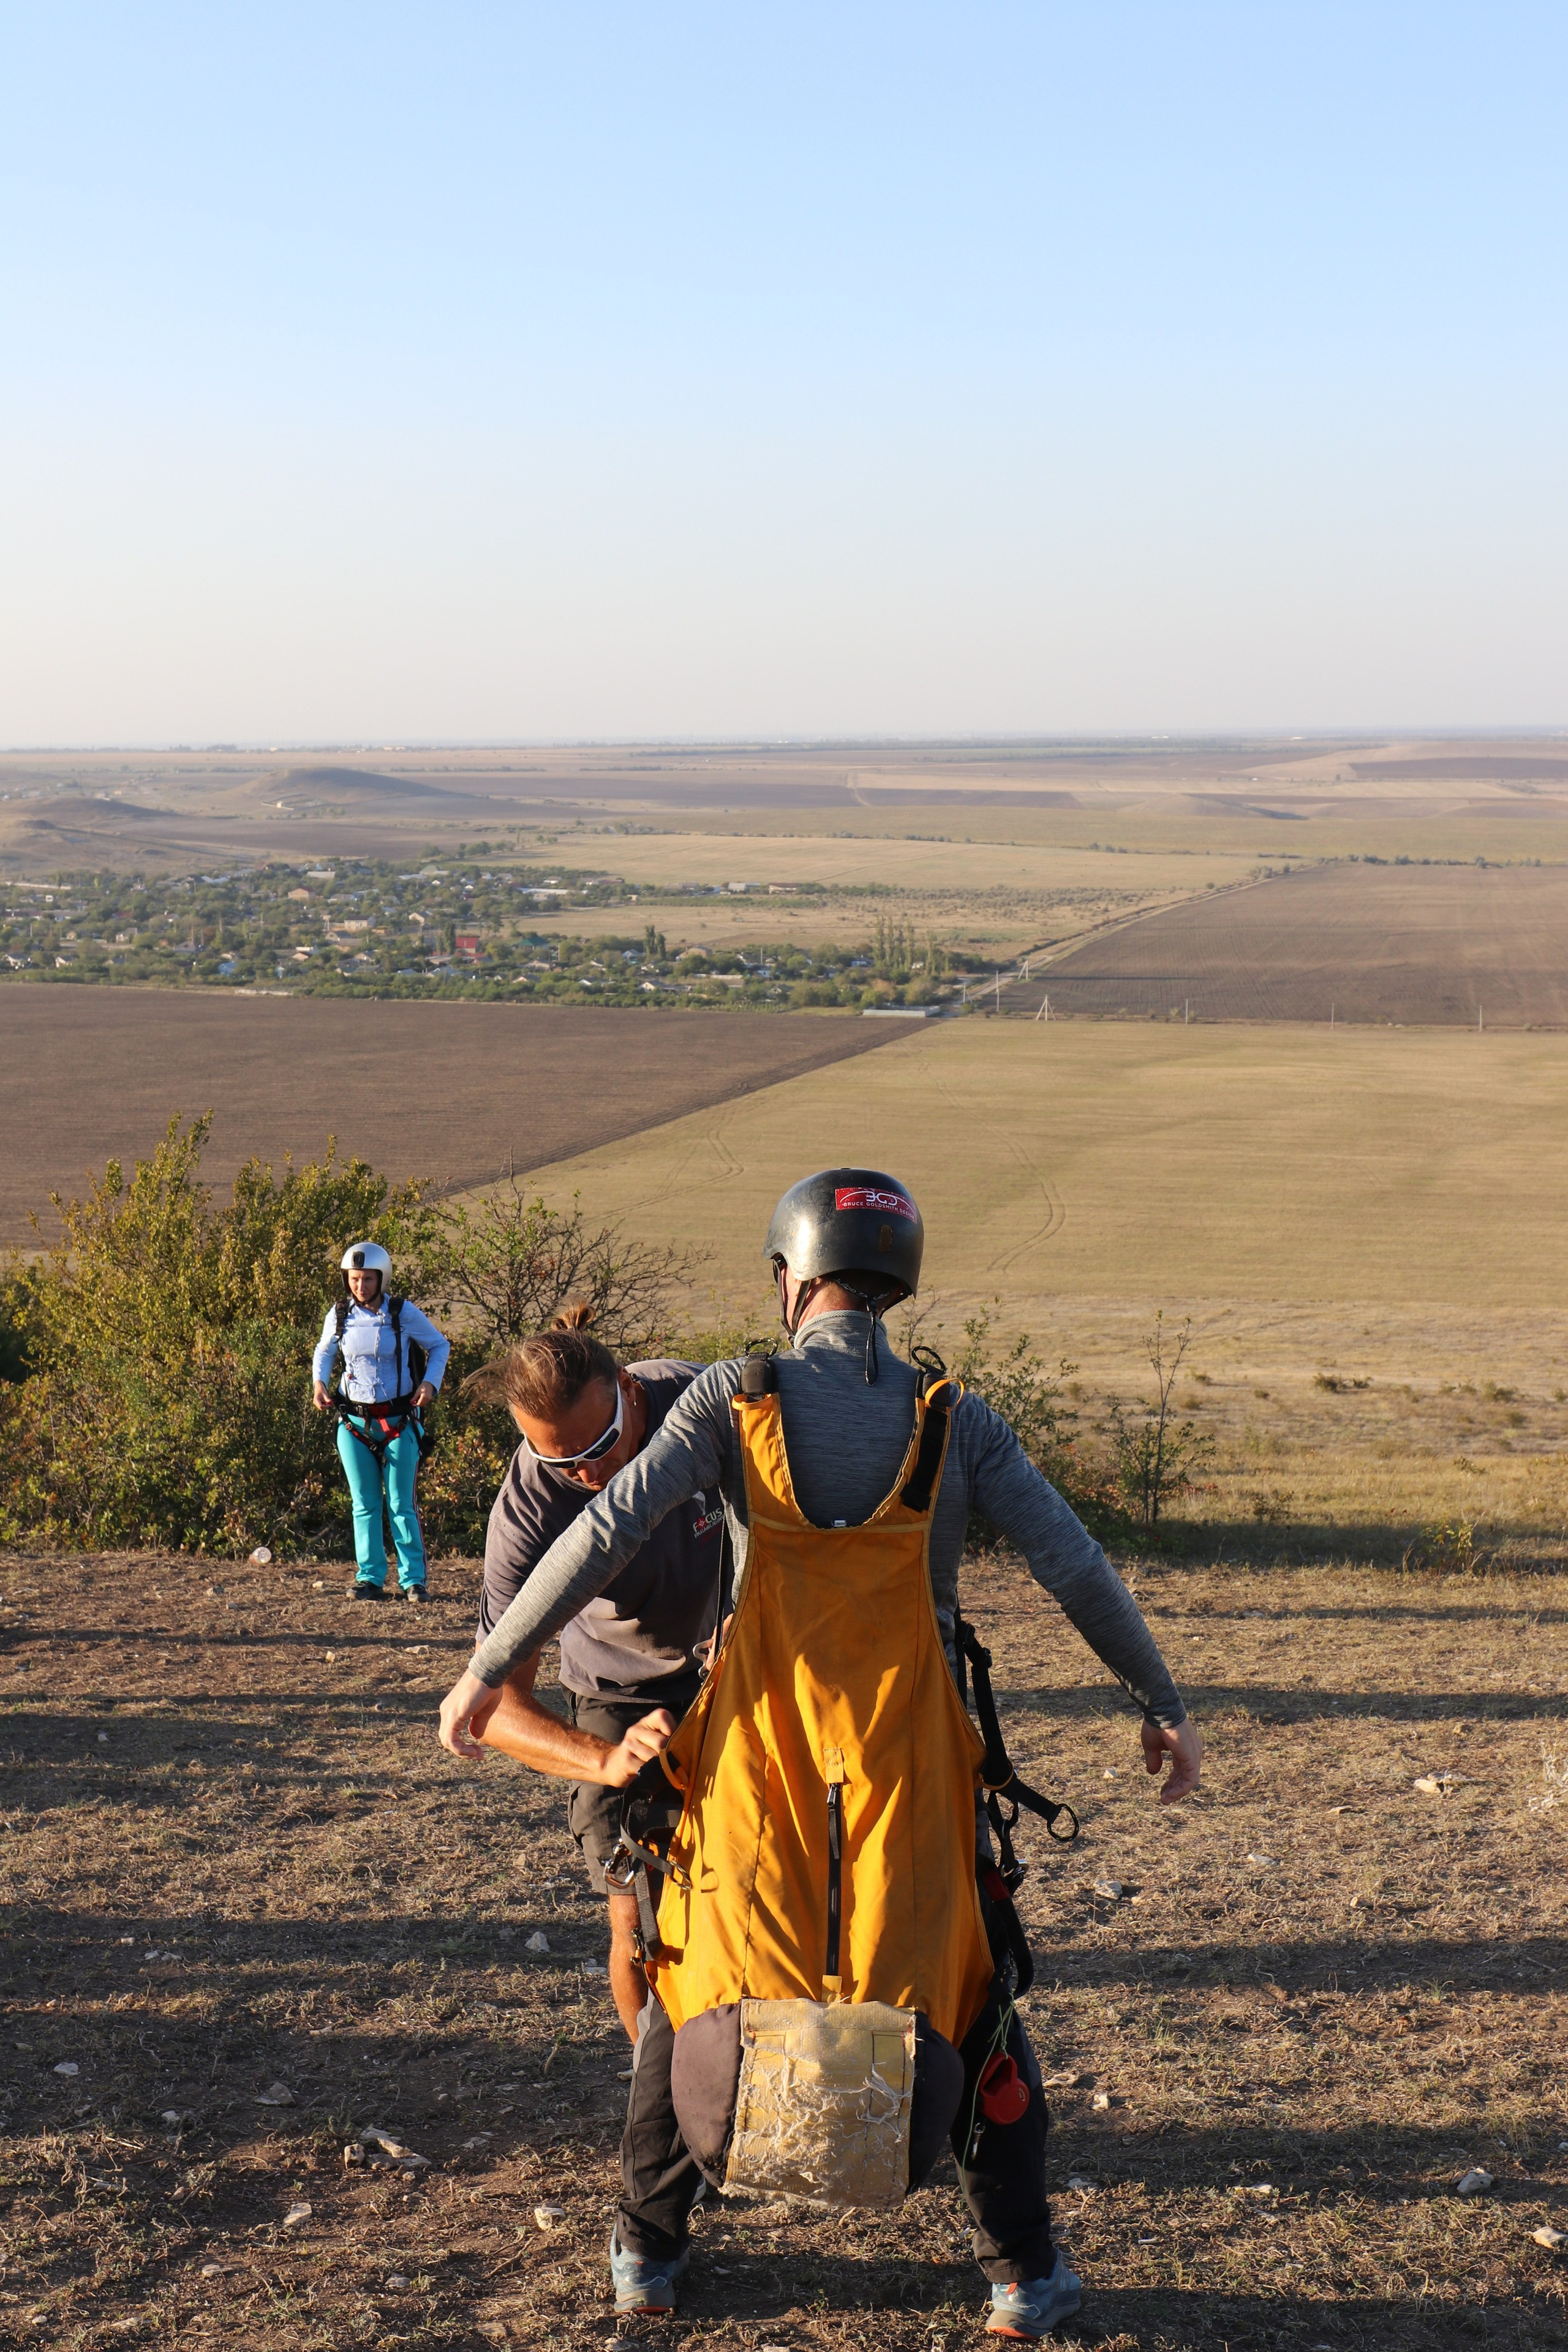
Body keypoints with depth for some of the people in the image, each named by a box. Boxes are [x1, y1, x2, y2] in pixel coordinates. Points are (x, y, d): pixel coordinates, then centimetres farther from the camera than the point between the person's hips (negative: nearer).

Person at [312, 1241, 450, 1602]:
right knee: (365, 1505, 7)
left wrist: (430, 1383, -9)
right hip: (354, 1421, 3)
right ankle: (370, 1578, 13)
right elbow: (324, 1352, 18)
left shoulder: (403, 1313, -8)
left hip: (397, 1420, -3)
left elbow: (440, 1346, 6)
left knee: (401, 1505, 0)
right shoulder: (340, 1313, 0)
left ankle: (413, 1579, 6)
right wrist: (319, 1383, 1)